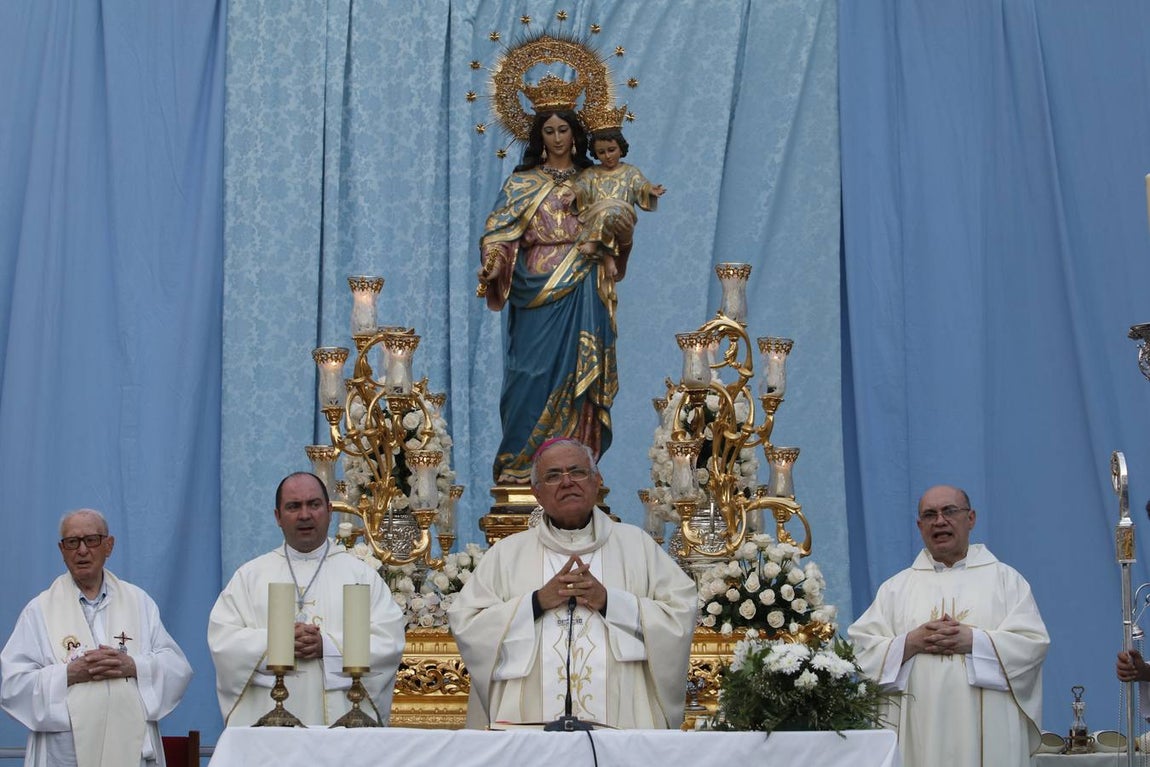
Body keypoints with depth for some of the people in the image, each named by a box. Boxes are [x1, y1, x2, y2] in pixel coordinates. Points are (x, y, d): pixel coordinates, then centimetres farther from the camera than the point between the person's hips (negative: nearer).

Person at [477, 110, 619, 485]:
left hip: (581, 289, 2)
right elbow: (499, 229, 0)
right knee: (535, 371, -6)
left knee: (577, 371, -3)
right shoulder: (522, 181, 9)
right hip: (538, 287, -2)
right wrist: (493, 266, -18)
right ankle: (521, 463, 0)